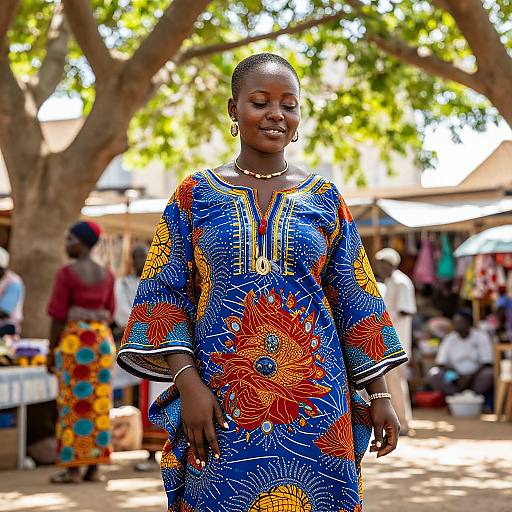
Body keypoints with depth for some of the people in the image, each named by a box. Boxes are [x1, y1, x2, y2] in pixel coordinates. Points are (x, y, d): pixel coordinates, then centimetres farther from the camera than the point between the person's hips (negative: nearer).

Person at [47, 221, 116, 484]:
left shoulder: (66, 272, -10)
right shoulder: (106, 274, 10)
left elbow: (58, 315, -10)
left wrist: (51, 351, -3)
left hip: (74, 340, -6)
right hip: (102, 339, 6)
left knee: (73, 403, -1)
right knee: (97, 404, 8)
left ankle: (73, 469, 1)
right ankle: (94, 468, 9)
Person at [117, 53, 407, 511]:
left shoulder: (324, 198, 6)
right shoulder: (196, 194, 4)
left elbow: (356, 301, 7)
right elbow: (166, 293, 0)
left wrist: (380, 395, 3)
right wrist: (188, 382, -12)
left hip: (314, 401, 1)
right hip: (222, 402, -1)